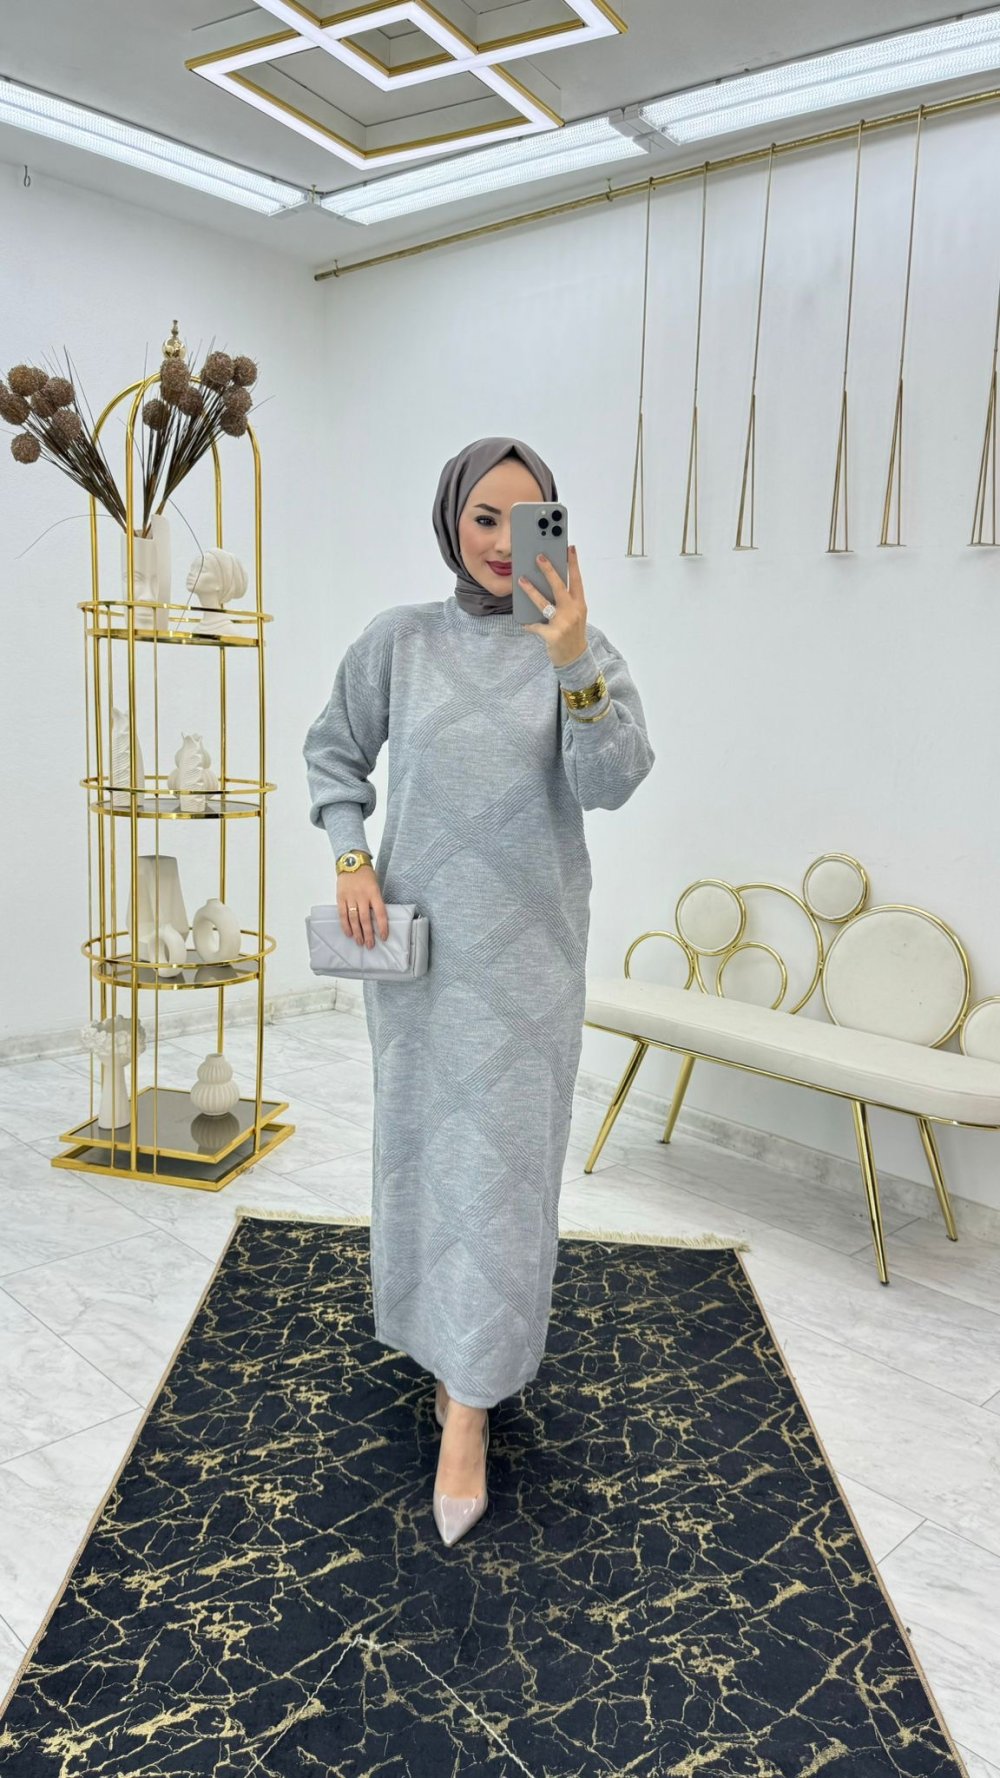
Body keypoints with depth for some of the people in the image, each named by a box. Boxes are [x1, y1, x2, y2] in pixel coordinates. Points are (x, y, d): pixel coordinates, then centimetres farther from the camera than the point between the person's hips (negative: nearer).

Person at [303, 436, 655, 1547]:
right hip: (418, 931, 2)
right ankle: (445, 1329, 36)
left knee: (502, 1149, -1)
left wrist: (574, 665, -31)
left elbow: (613, 784, -16)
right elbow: (334, 750, 10)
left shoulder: (581, 645, -4)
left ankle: (470, 1399, 9)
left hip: (527, 939, -1)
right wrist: (350, 859, -4)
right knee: (421, 1133, 13)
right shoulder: (398, 639, -1)